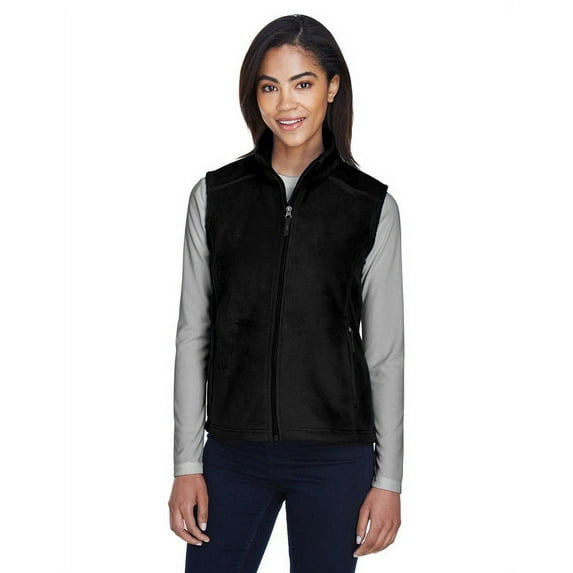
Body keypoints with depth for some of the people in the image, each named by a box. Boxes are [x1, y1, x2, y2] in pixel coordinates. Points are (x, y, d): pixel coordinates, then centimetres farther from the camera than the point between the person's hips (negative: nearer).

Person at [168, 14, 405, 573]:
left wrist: (388, 480, 0)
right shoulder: (214, 196, 2)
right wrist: (187, 465, 1)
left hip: (336, 459, -1)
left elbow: (385, 352, 0)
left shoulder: (372, 206, -1)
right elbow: (193, 336, 3)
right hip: (233, 453, 1)